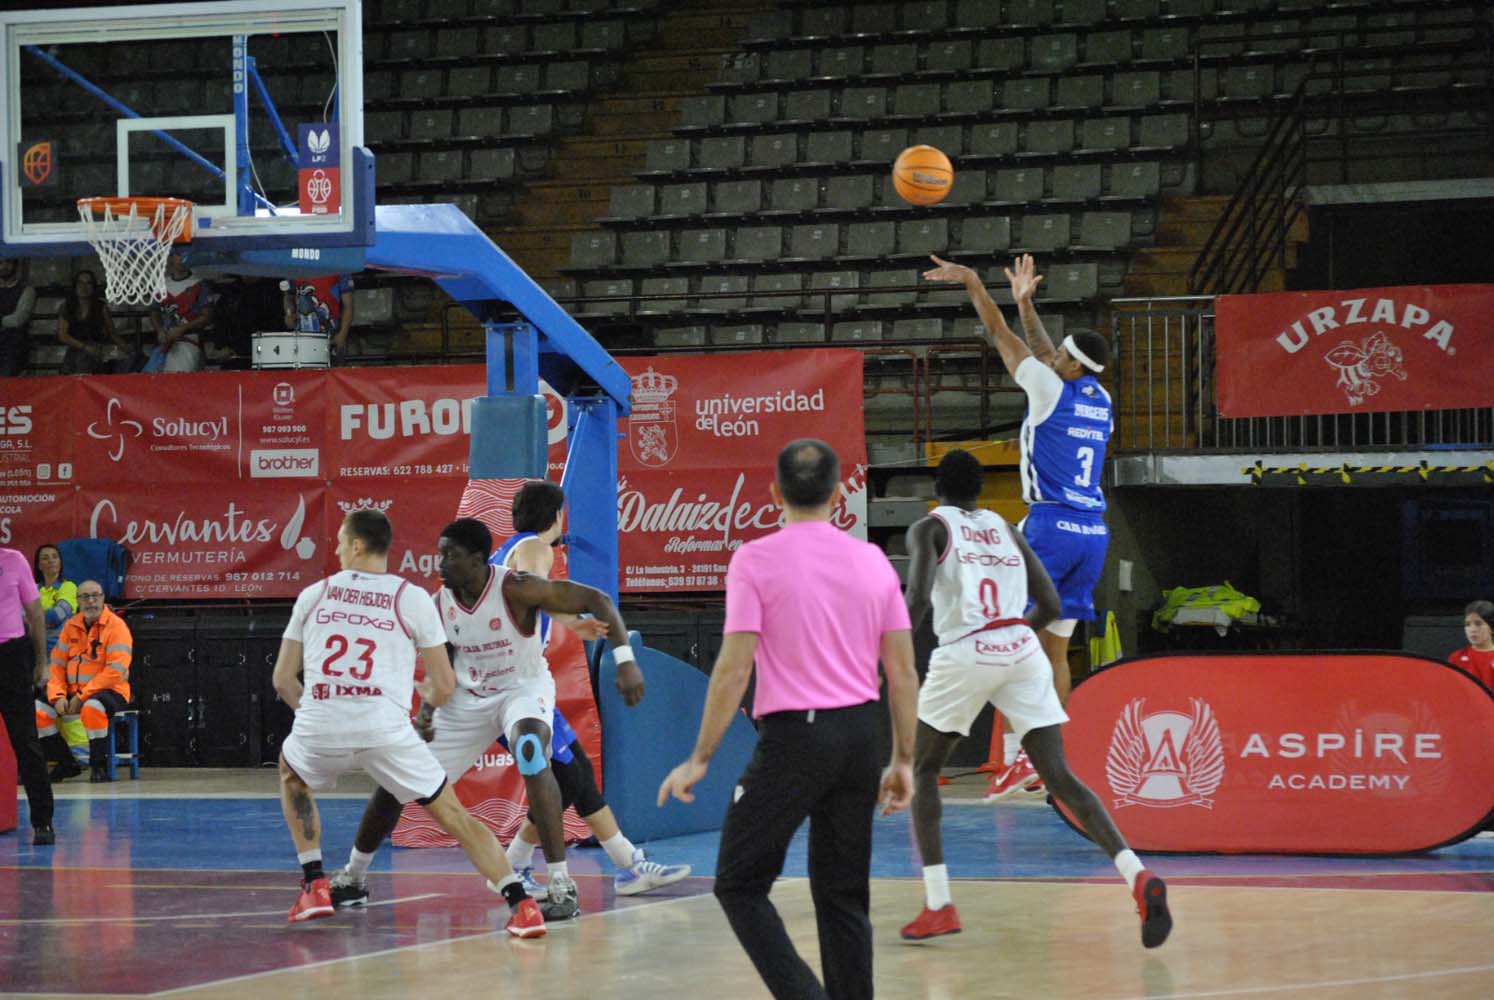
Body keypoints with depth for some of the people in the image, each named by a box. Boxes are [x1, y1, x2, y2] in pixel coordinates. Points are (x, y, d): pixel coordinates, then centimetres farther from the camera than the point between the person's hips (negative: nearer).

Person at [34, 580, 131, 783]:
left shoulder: (116, 626, -8)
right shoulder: (70, 626, 11)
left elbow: (116, 671, -17)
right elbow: (57, 665, 10)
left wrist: (82, 697, -20)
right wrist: (58, 696, -8)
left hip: (110, 692, -6)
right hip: (74, 693, 6)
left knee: (92, 708, -39)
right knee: (38, 711, -13)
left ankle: (100, 766, -20)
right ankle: (66, 764, 1)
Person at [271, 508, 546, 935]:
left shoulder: (313, 595, 17)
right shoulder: (413, 598, 12)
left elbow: (282, 679, 19)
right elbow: (444, 687, 12)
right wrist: (426, 696, 36)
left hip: (318, 726, 1)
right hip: (385, 729, -1)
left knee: (292, 776, 35)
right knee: (452, 815, 10)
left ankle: (314, 886, 24)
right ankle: (520, 902, -7)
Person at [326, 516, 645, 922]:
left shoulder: (516, 589, -26)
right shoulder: (439, 604, -10)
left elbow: (596, 600, -25)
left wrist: (624, 659, -34)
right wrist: (427, 711, -13)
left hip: (522, 688, -5)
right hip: (468, 698, 5)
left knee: (531, 755, -37)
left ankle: (562, 888, -32)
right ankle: (352, 879, 27)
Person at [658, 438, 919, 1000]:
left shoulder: (755, 559, -7)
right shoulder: (872, 560, 6)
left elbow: (734, 669, -12)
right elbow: (903, 672, 7)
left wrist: (700, 758, -5)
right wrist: (903, 760, 15)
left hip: (792, 738, -5)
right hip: (860, 735, 5)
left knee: (739, 885, 6)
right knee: (844, 896, 14)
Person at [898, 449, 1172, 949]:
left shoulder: (929, 529, 8)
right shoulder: (1005, 529, 22)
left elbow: (918, 598, -10)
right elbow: (1050, 605, 19)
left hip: (965, 653, -4)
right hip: (1022, 650, 4)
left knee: (922, 769, 17)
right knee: (1060, 778, 0)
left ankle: (938, 905, 8)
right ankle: (1138, 876, -21)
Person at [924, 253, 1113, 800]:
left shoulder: (1052, 390, -7)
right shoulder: (1101, 401, 11)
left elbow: (1001, 336, 3)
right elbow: (1046, 354, 29)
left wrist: (971, 281, 13)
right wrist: (1026, 304, 34)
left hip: (1051, 527, -7)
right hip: (1092, 532, 7)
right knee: (1055, 647, 11)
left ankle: (1015, 758, -14)